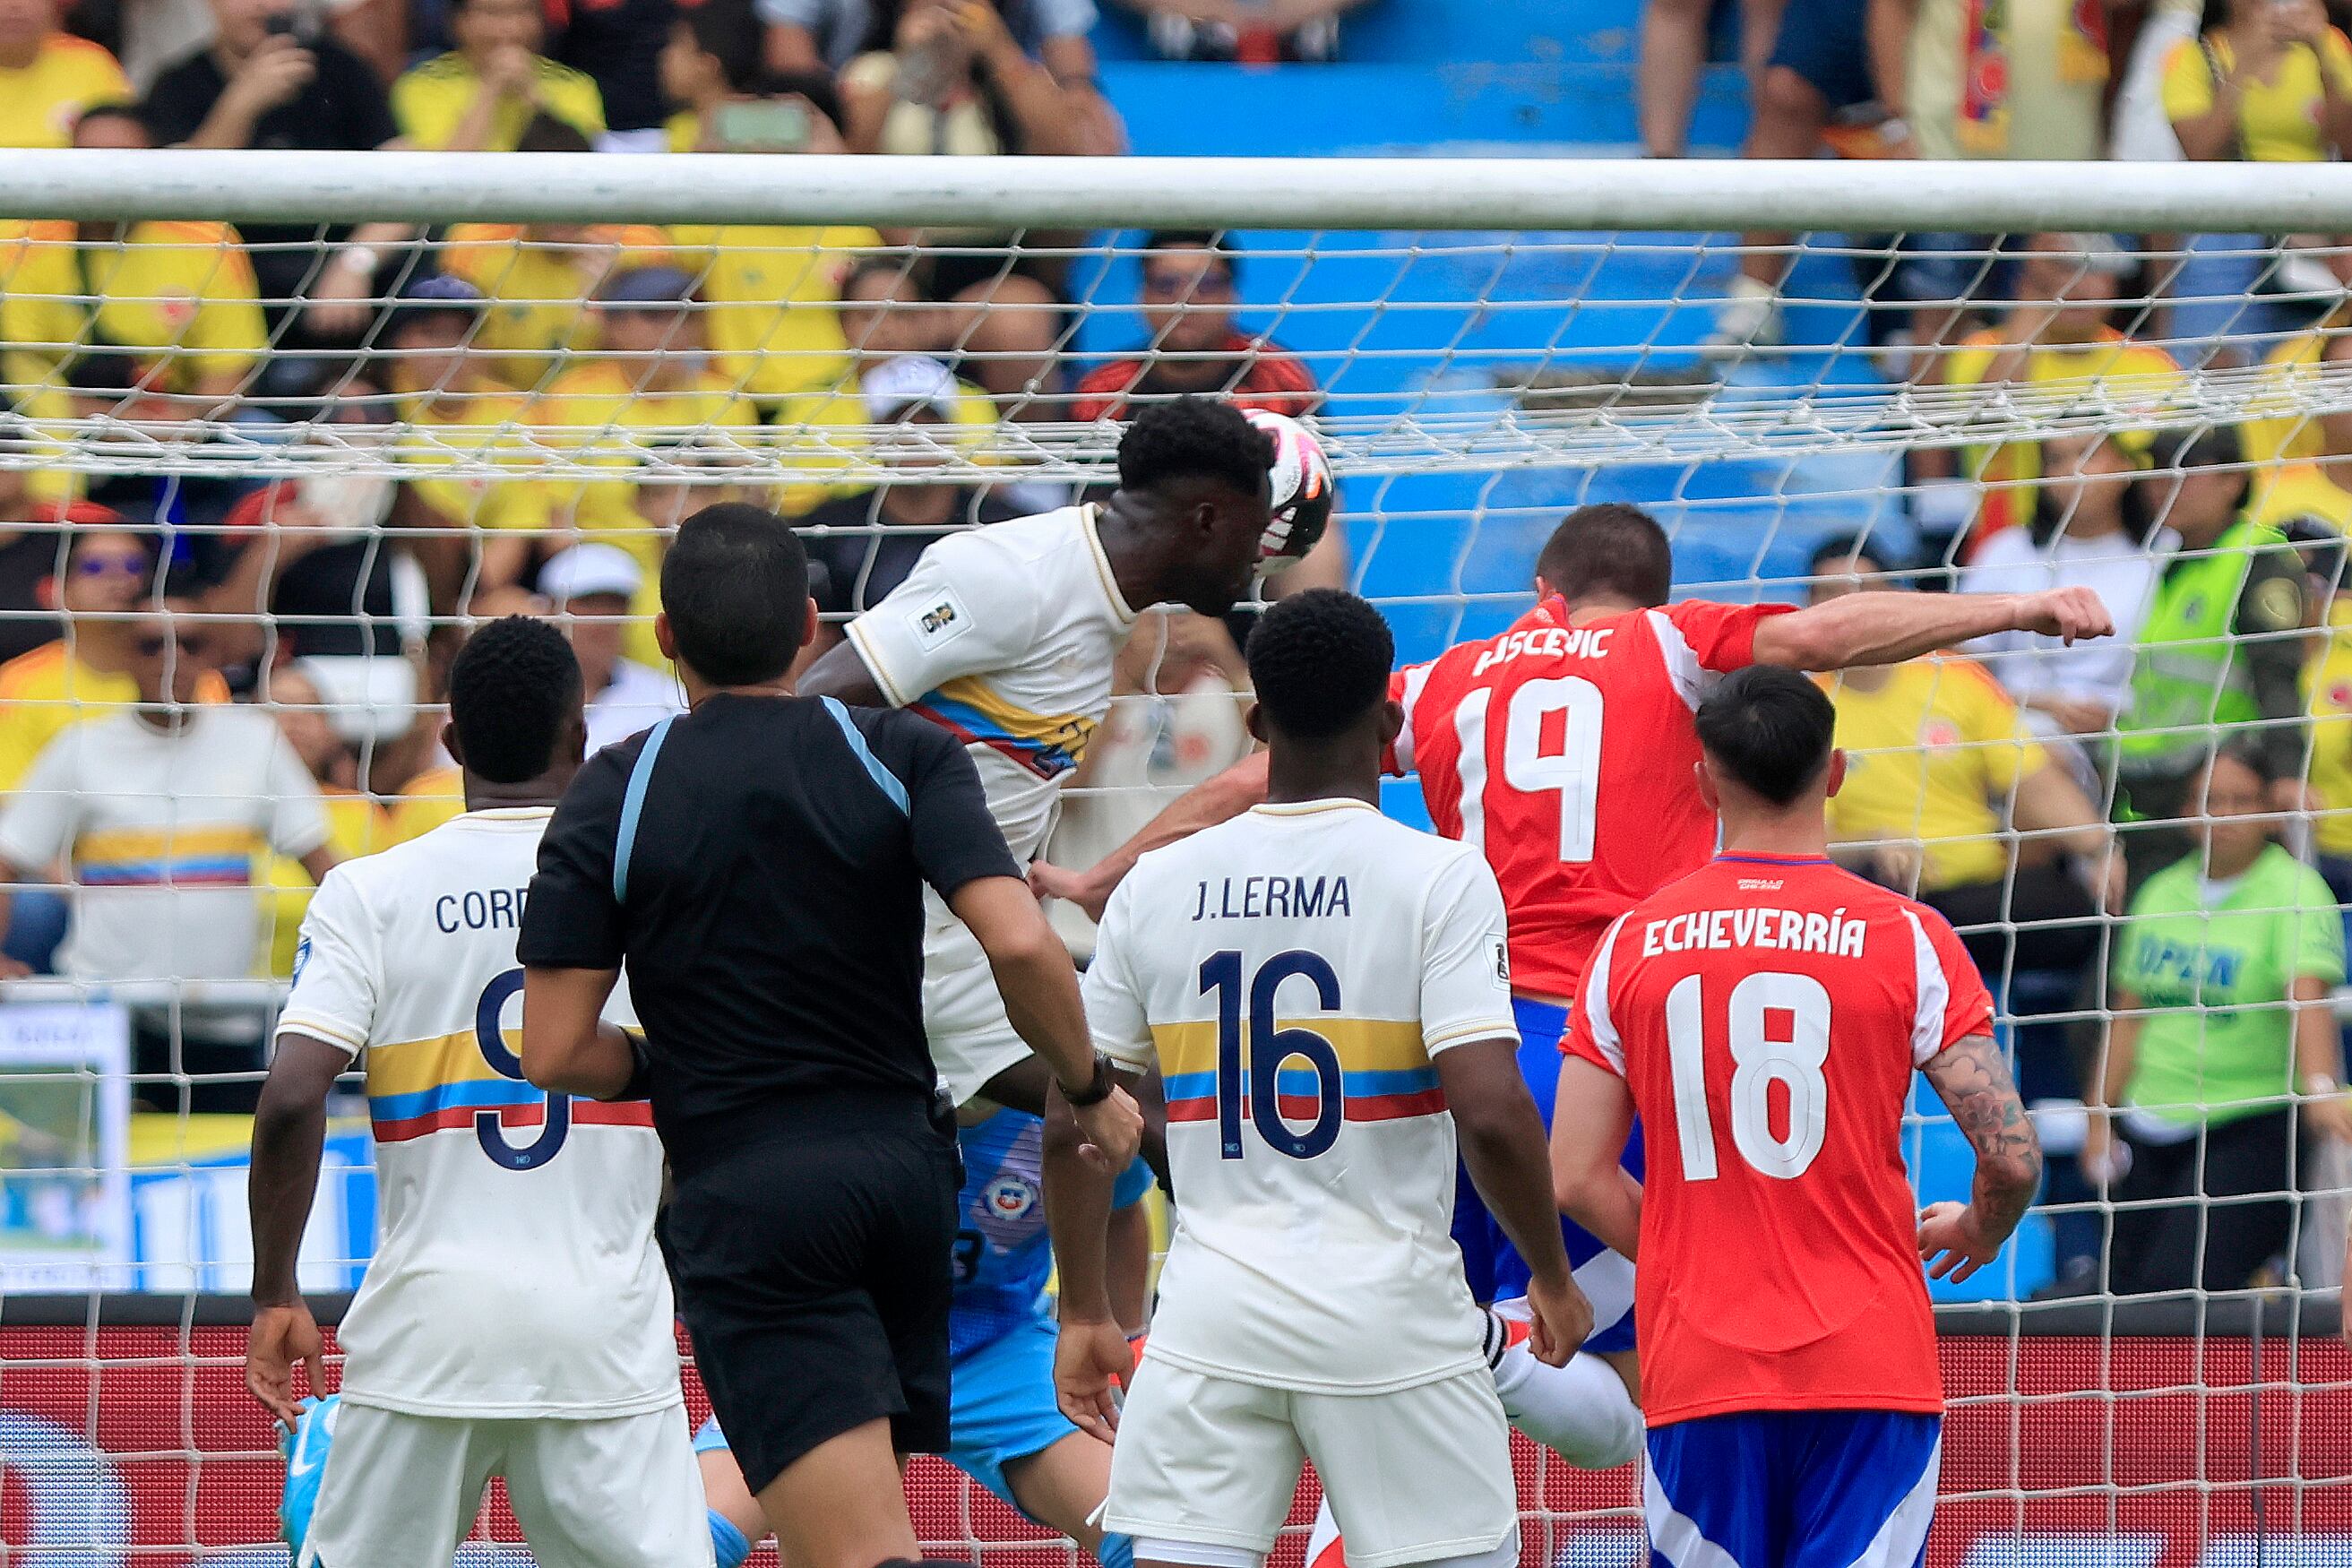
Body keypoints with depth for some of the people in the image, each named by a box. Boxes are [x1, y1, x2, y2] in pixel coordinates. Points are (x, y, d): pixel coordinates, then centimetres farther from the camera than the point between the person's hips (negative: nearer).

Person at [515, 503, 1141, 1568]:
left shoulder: (612, 796, -2)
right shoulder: (904, 758, 0)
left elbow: (554, 1055, -6)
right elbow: (1020, 946, -14)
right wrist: (1092, 1090, 3)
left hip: (742, 1199, -3)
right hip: (904, 1162, 3)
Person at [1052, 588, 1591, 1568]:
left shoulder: (1158, 886, 5)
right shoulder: (1438, 878, -7)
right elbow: (1492, 1114, -15)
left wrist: (1084, 1316, 18)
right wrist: (1551, 1278, 0)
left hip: (1212, 1308, 3)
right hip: (1390, 1311, -3)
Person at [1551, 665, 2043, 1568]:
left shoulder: (1630, 946, 4)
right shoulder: (1906, 940, -3)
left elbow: (1576, 1180, 3)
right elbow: (2012, 1157, -7)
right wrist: (1977, 1237, 16)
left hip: (1696, 1370, 2)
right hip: (1871, 1359, -2)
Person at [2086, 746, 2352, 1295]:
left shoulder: (2296, 890, -8)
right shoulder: (2160, 894, 11)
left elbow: (2308, 998, -23)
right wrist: (2100, 1119, 13)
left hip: (2250, 1131, -7)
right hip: (2150, 1125, 7)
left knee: (2179, 1287, -23)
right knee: (2124, 1290, 2)